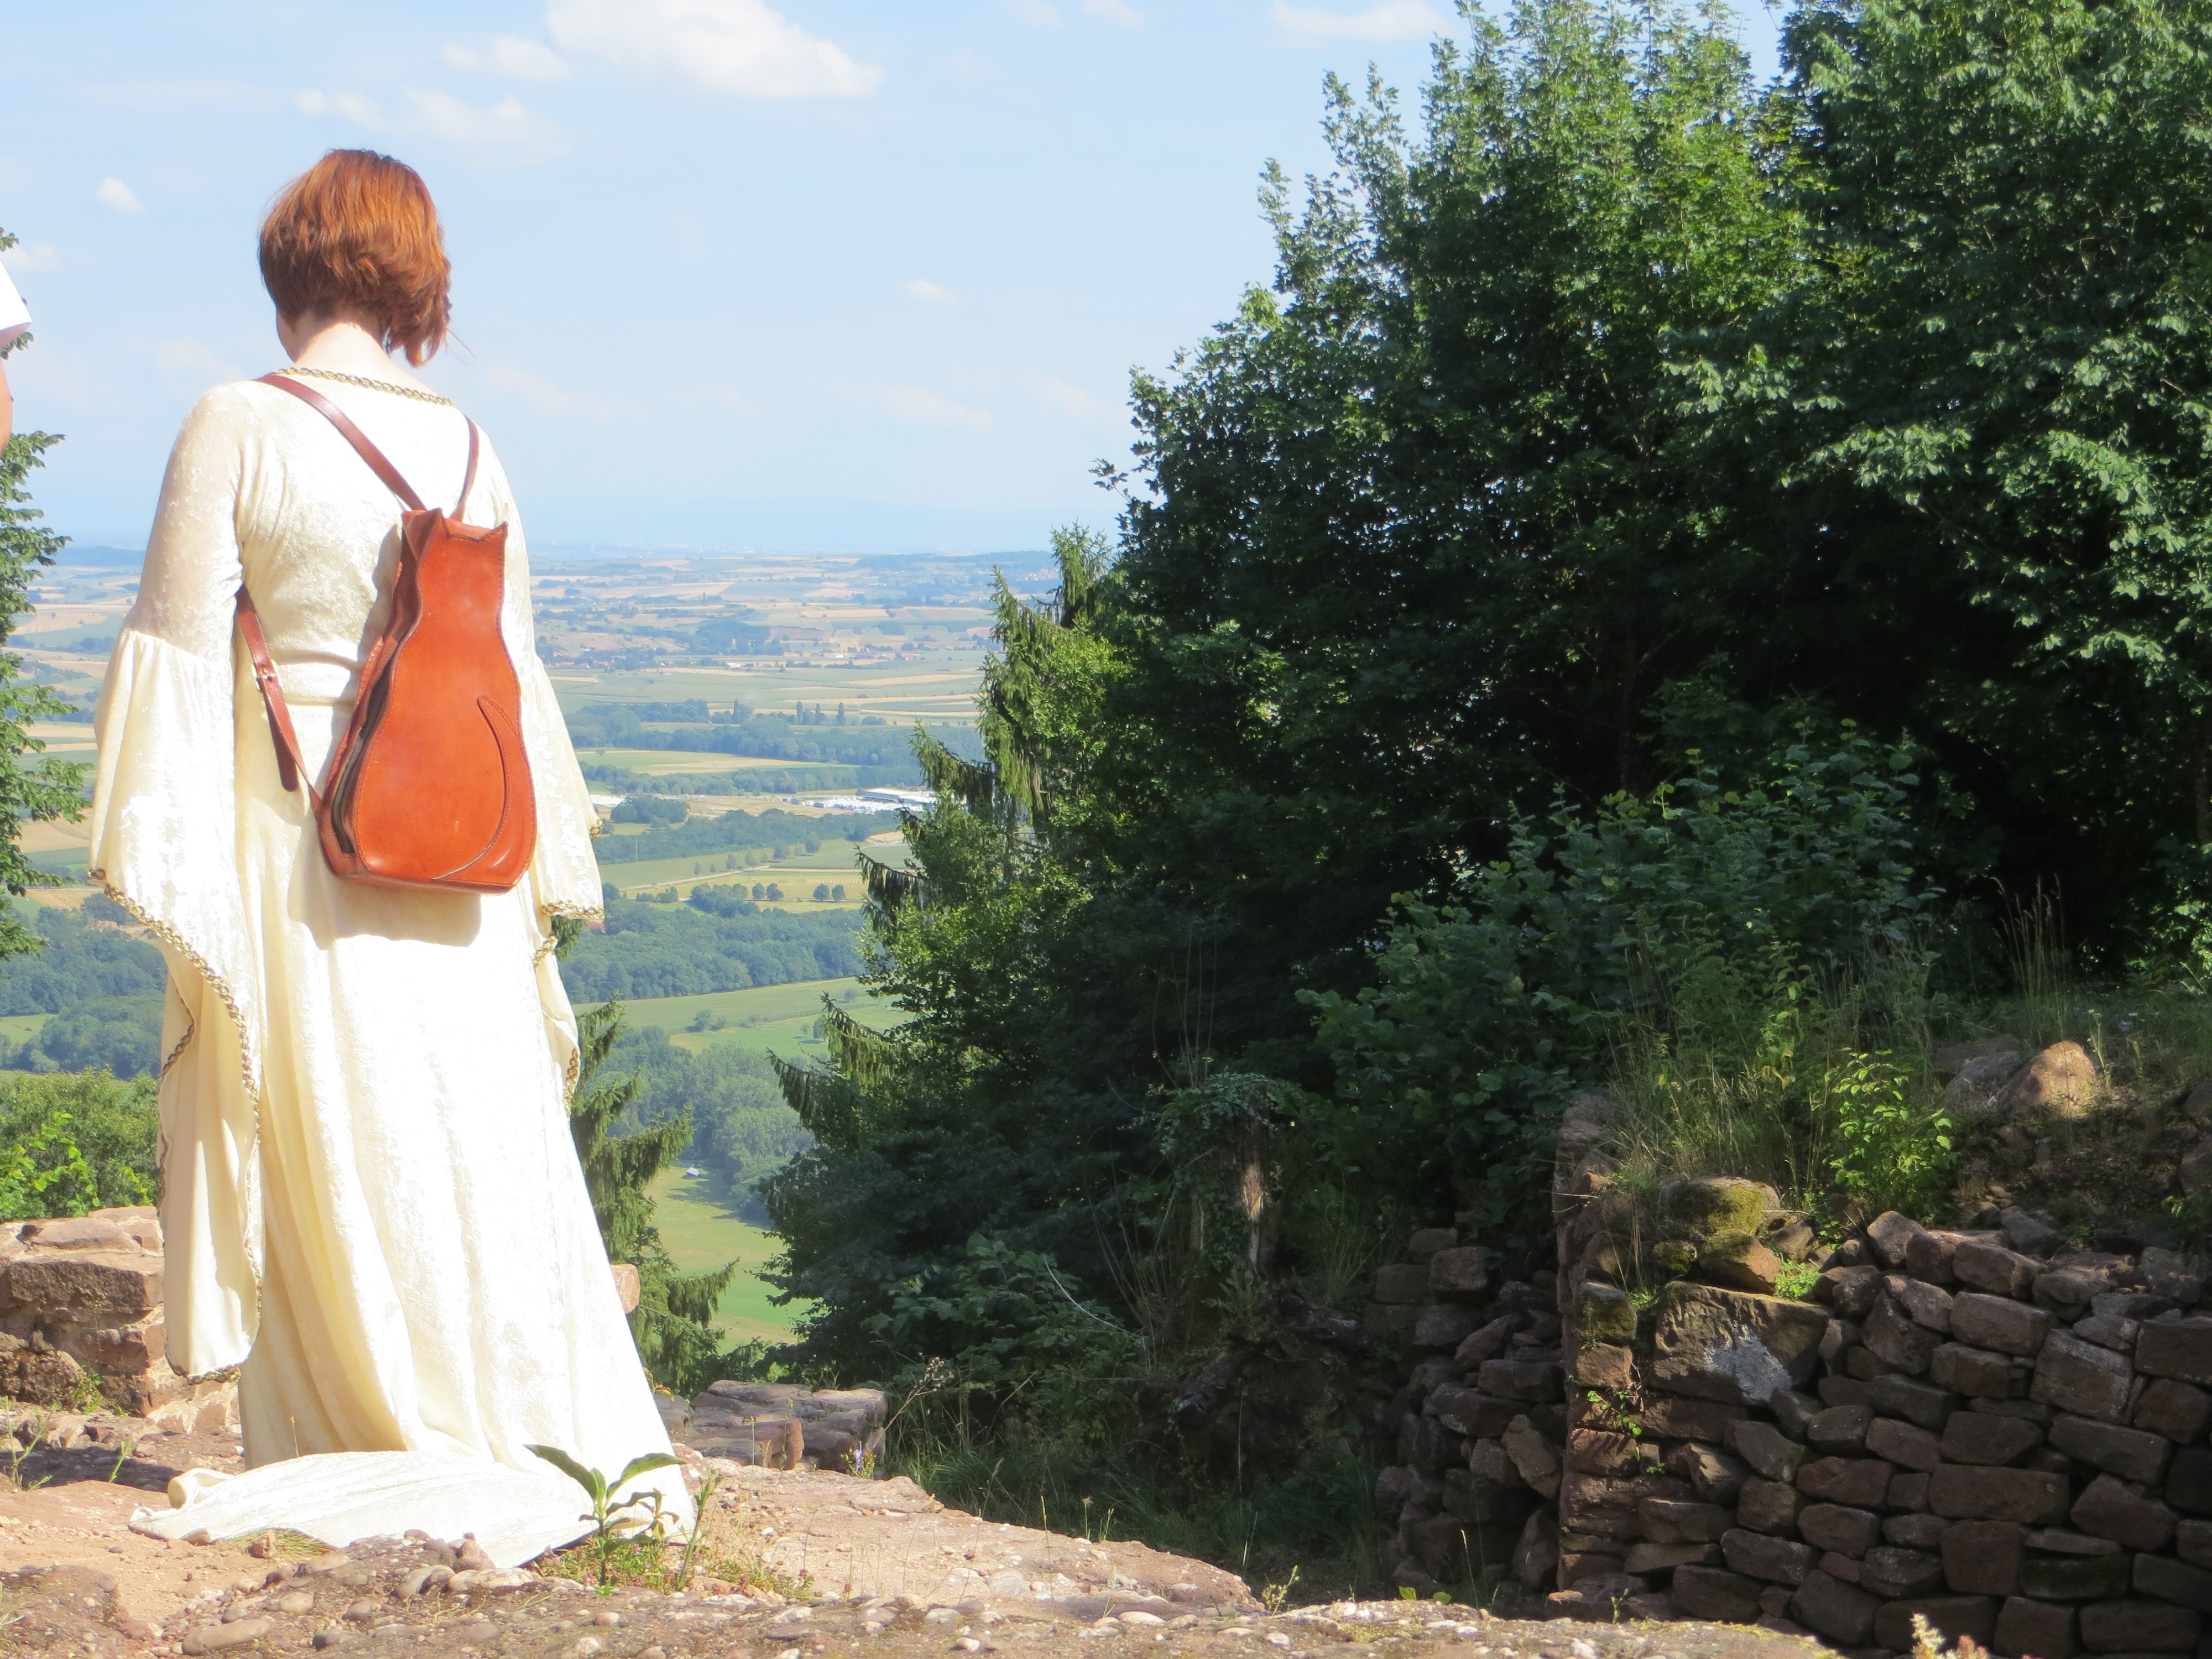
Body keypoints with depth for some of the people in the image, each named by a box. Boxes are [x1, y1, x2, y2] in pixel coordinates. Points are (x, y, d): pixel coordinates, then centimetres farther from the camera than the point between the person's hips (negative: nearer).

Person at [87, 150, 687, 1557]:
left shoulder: (238, 425, -6)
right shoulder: (465, 445, 6)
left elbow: (185, 647, -9)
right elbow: (512, 668, 9)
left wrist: (171, 872, -6)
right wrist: (543, 866, 16)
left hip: (290, 833, -3)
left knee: (328, 1159, 4)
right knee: (478, 1147, 10)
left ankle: (357, 1441, 9)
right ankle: (524, 1438, 15)